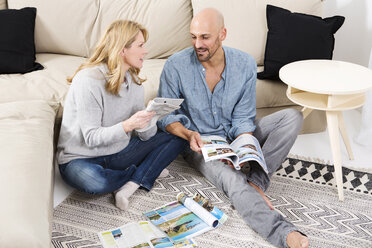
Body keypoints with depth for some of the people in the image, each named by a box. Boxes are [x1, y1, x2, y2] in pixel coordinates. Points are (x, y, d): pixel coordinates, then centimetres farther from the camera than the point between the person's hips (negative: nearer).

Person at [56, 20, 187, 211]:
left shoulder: (134, 80, 3)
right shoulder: (88, 80, -20)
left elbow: (146, 136, 2)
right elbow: (92, 137, -23)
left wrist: (148, 122, -21)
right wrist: (128, 125, -38)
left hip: (118, 152, 7)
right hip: (81, 158, -7)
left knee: (178, 136, -2)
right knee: (95, 182, -42)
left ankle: (131, 184, -17)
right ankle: (143, 173, -9)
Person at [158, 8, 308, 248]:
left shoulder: (245, 64, -10)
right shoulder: (176, 65, -15)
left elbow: (243, 118, -7)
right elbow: (165, 116, -8)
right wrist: (189, 134, -27)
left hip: (234, 136, 4)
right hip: (199, 142, -4)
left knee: (293, 116, -15)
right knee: (232, 179, -34)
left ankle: (256, 181, -25)